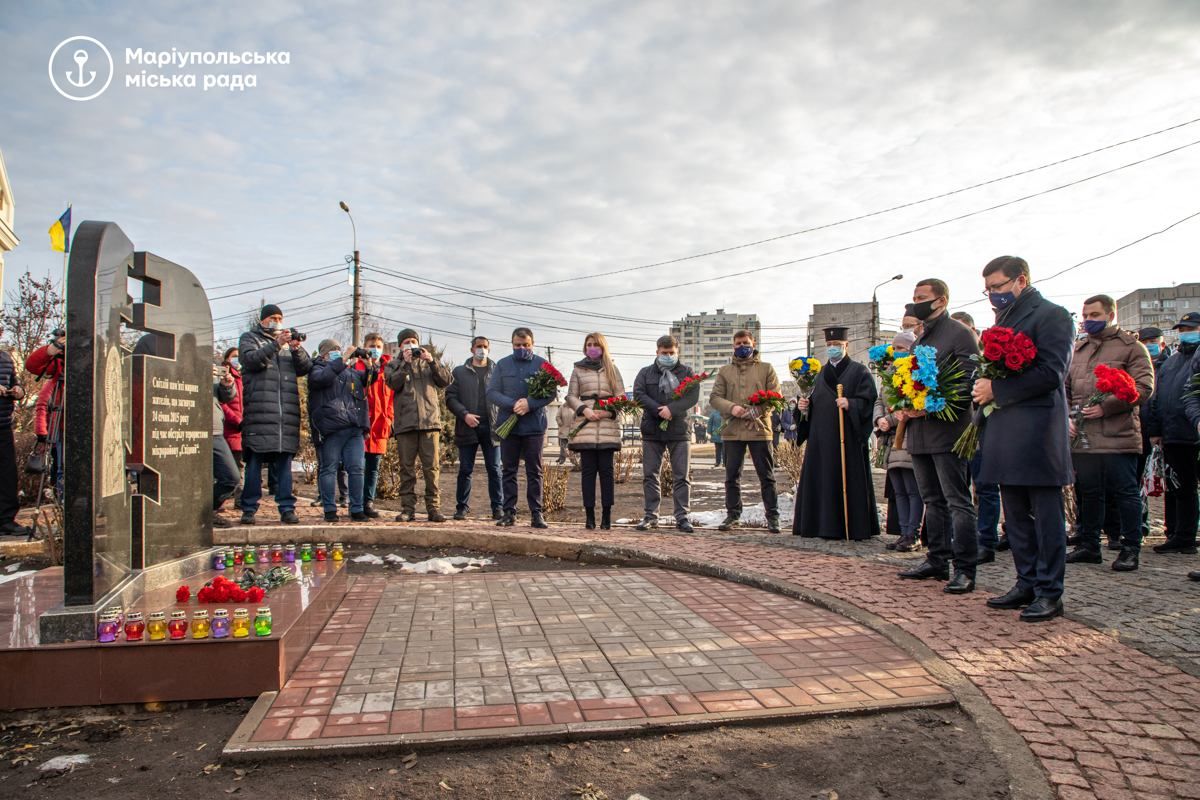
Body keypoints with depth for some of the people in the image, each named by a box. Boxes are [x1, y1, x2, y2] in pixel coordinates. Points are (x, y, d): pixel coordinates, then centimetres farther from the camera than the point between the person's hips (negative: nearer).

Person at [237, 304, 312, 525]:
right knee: (255, 461, -2)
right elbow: (250, 359, -7)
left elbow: (305, 368, 11)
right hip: (259, 411, -3)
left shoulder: (289, 341, 23)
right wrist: (275, 345, -16)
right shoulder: (250, 338, 14)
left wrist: (297, 349, -7)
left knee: (284, 461, 3)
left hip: (287, 412, 3)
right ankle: (249, 509, 4)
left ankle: (287, 508, 4)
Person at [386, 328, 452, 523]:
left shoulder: (428, 362, 18)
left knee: (431, 467, -2)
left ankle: (434, 507, 2)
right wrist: (405, 363, -9)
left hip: (430, 421, 0)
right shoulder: (393, 364, 15)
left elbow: (446, 380, 4)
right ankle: (407, 508, 8)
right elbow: (393, 383, -5)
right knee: (407, 468, 3)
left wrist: (431, 361, -6)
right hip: (405, 424, 0)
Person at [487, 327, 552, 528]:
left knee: (534, 471, 3)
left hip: (534, 426, -1)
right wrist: (513, 404, -16)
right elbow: (492, 392, 0)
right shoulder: (502, 365, 8)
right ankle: (509, 513, 11)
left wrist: (530, 404, -18)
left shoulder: (542, 364, 4)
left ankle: (536, 514, 7)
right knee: (509, 470, 5)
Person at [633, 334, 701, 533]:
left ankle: (682, 517, 5)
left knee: (681, 476, 0)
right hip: (652, 431, 1)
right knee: (650, 475, 4)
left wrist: (672, 409, -20)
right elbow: (638, 394, -4)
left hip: (678, 429, -1)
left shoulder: (687, 372, 8)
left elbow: (693, 395, -6)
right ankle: (651, 516, 12)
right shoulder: (645, 373, 10)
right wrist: (659, 410, -17)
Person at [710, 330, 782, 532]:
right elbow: (714, 397, 6)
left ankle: (772, 517, 8)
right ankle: (733, 515, 16)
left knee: (766, 476, 1)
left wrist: (757, 411, -15)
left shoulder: (766, 369, 9)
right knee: (732, 476, 6)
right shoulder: (724, 371, 14)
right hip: (732, 430, 2)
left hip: (759, 429, -2)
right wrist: (731, 407, -14)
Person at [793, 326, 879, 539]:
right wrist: (804, 405, 2)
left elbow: (867, 400, -9)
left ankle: (855, 528, 4)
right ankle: (824, 525, 13)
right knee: (821, 482, 6)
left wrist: (850, 404, -27)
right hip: (821, 439, 6)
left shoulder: (859, 372, 1)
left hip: (847, 437, -6)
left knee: (848, 482, -4)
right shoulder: (821, 374, 19)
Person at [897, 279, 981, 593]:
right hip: (919, 433, 9)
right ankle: (937, 561, 22)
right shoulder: (920, 339, 19)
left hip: (947, 431, -8)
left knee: (958, 502, -5)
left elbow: (968, 382, -14)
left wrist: (930, 408, -21)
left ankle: (964, 569, -1)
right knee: (933, 502, 14)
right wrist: (904, 407, 6)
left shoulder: (960, 334, -6)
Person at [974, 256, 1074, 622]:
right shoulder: (1004, 319, 20)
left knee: (1046, 516, -1)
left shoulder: (1051, 315, -5)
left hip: (1037, 434, -8)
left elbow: (1051, 372, -16)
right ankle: (1027, 584, 21)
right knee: (1016, 516, 12)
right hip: (1006, 434, 8)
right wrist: (983, 389, 4)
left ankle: (1049, 593, 6)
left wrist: (996, 389, -16)